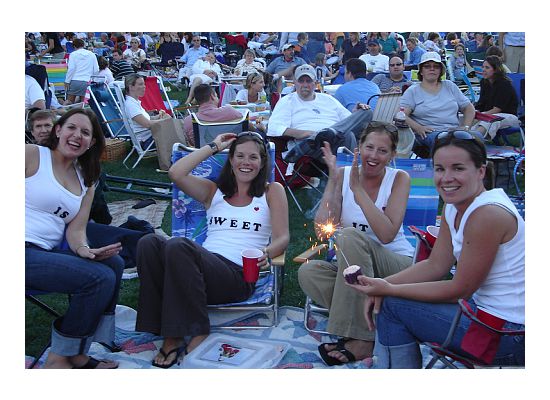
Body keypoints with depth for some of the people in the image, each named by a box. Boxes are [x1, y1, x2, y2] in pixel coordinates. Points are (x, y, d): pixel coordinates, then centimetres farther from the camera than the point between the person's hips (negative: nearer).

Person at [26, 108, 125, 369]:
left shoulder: (86, 180, 17)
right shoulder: (32, 155, -2)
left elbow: (76, 229, 10)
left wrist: (83, 249, -12)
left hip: (47, 252, 7)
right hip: (24, 250, -7)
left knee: (114, 264, -10)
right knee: (100, 278, -20)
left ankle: (76, 353, -1)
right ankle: (59, 359, -3)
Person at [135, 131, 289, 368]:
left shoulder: (272, 191, 16)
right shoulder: (214, 191, 24)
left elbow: (282, 238, 5)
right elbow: (176, 173, 7)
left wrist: (266, 253, -18)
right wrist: (213, 147, 15)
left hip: (239, 276, -4)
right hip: (203, 266, 4)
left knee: (178, 246, -31)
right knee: (149, 243, -24)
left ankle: (197, 331, -20)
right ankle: (167, 331, -20)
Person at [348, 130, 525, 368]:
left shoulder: (488, 214, -24)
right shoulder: (453, 206, 4)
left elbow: (460, 290, -19)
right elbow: (435, 266, 7)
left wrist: (388, 290, -16)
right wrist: (383, 285, -7)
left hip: (509, 332, -9)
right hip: (485, 308, 9)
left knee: (392, 305, -8)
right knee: (383, 299, 10)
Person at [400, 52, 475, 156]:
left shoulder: (450, 86, 23)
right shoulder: (412, 91, 12)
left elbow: (469, 109, 24)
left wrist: (465, 127, 4)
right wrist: (418, 128, -19)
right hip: (427, 134, -3)